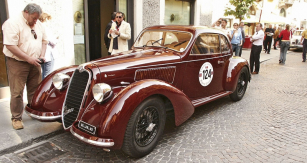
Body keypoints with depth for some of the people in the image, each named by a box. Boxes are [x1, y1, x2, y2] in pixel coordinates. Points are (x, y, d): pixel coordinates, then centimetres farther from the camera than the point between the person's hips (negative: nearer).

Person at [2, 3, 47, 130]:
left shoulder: (38, 24, 9)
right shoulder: (12, 23, -13)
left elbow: (44, 41, 17)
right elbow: (10, 45, -19)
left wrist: (42, 55, 0)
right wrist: (28, 58, -21)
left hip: (34, 63, 6)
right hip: (17, 63, -6)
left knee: (35, 91, 13)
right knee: (17, 92, -1)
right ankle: (16, 118, 11)